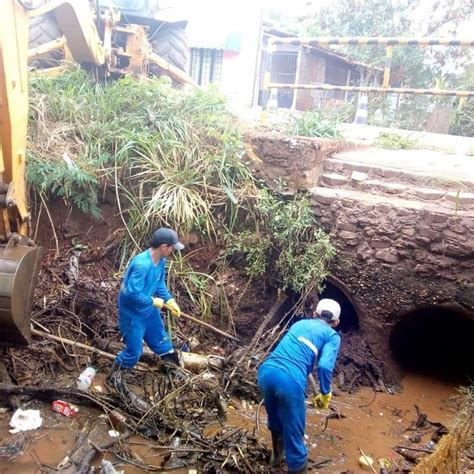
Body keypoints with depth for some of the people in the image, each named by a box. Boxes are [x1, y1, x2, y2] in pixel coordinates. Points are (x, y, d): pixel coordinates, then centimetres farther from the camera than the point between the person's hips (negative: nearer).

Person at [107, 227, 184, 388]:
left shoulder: (160, 260, -7)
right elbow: (132, 293, -36)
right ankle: (113, 376, 31)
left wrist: (169, 300, -2)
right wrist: (154, 301, -23)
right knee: (134, 351, 5)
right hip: (133, 314, -8)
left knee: (160, 338, 25)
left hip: (149, 310, 8)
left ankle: (174, 365, 46)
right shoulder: (141, 265, -36)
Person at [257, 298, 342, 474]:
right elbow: (325, 366, -4)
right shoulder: (332, 335, 11)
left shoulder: (299, 323, 27)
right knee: (293, 431, 10)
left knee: (275, 419, 31)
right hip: (290, 380, -6)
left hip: (266, 371, 6)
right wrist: (325, 394, 10)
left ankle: (277, 455, 53)